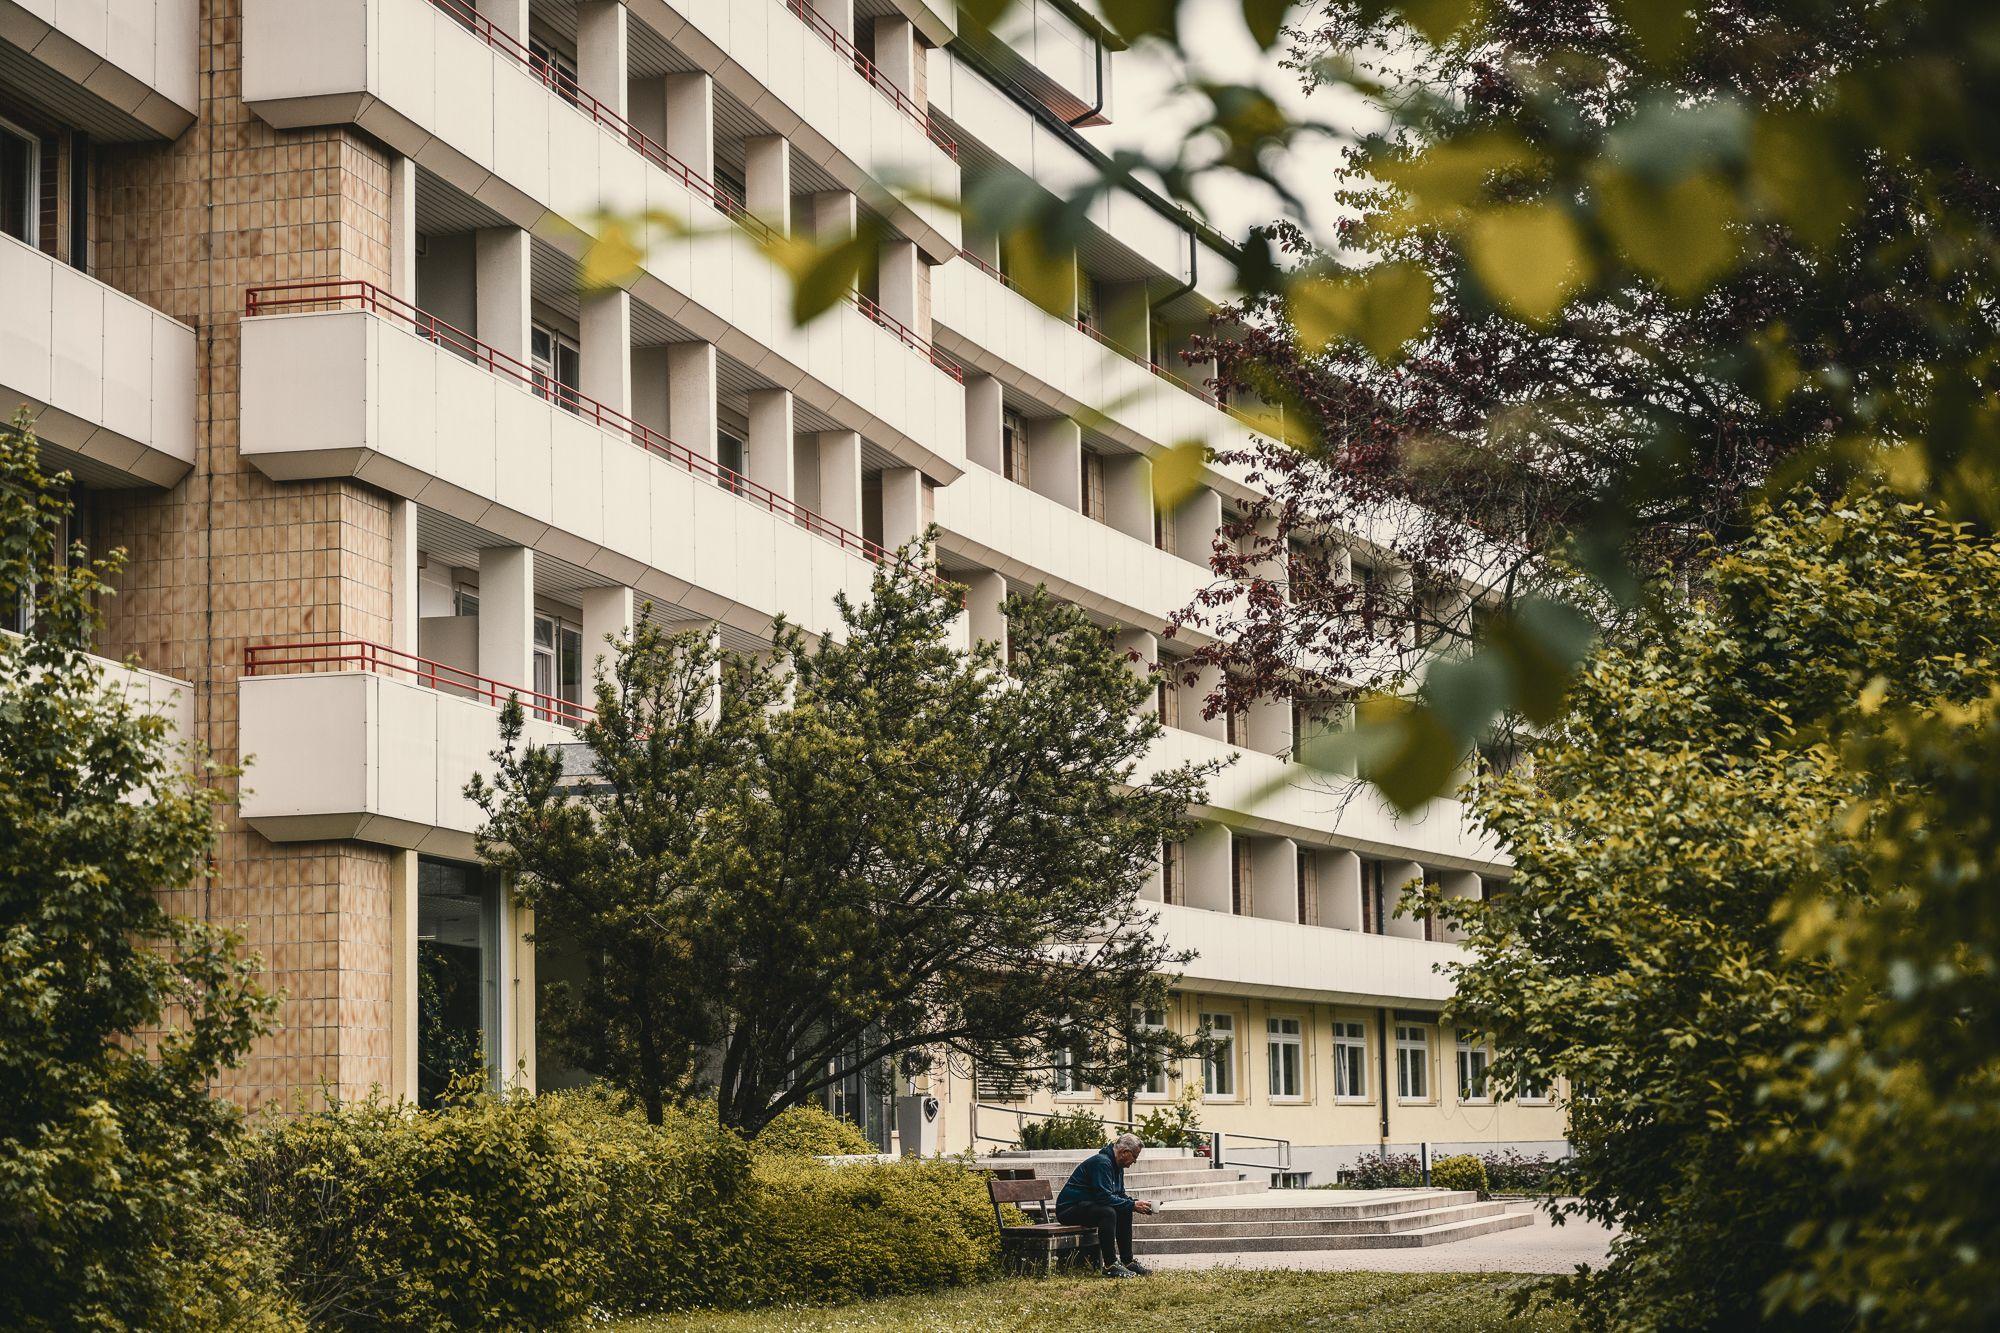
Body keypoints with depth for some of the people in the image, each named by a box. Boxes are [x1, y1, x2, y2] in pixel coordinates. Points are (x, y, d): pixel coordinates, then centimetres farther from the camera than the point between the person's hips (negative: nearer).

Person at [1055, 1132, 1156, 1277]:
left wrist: (1136, 1203, 2)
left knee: (1124, 1212, 3)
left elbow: (1120, 1195, 21)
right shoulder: (1101, 1162, -20)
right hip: (1069, 1209, -11)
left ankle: (1127, 1261, 4)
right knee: (1107, 1213, -32)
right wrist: (1132, 1205, -21)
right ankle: (1110, 1266, -29)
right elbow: (1104, 1197, -27)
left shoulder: (1116, 1166, 13)